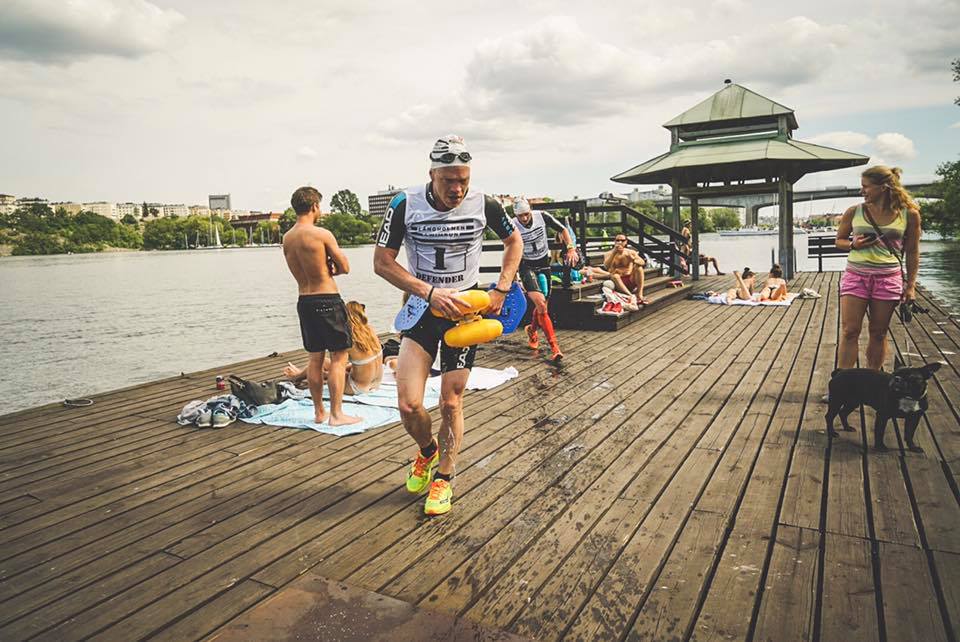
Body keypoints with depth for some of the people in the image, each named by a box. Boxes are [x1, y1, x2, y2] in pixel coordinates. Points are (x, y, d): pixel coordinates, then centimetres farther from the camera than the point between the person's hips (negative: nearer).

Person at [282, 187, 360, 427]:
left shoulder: (287, 238, 8)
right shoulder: (322, 234, -14)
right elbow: (344, 267, -6)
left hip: (304, 300, 7)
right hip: (327, 300, -7)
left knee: (315, 358, 14)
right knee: (339, 357, 1)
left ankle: (319, 412, 22)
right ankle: (336, 414, 2)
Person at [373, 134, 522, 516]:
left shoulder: (484, 205, -8)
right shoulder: (405, 205, -12)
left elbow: (514, 241, 11)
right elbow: (382, 262, -9)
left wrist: (501, 290, -1)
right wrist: (430, 293, -20)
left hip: (465, 311, 0)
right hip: (421, 308, 0)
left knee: (451, 403, 4)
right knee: (409, 405, -10)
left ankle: (442, 478, 26)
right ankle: (428, 452, 25)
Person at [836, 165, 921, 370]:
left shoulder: (909, 214, -1)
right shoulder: (854, 212, 0)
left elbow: (912, 252, 6)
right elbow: (839, 240, 13)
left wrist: (910, 285, 3)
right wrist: (853, 245, -10)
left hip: (888, 278, 0)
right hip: (855, 276, 0)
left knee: (878, 333, 8)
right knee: (849, 332, -4)